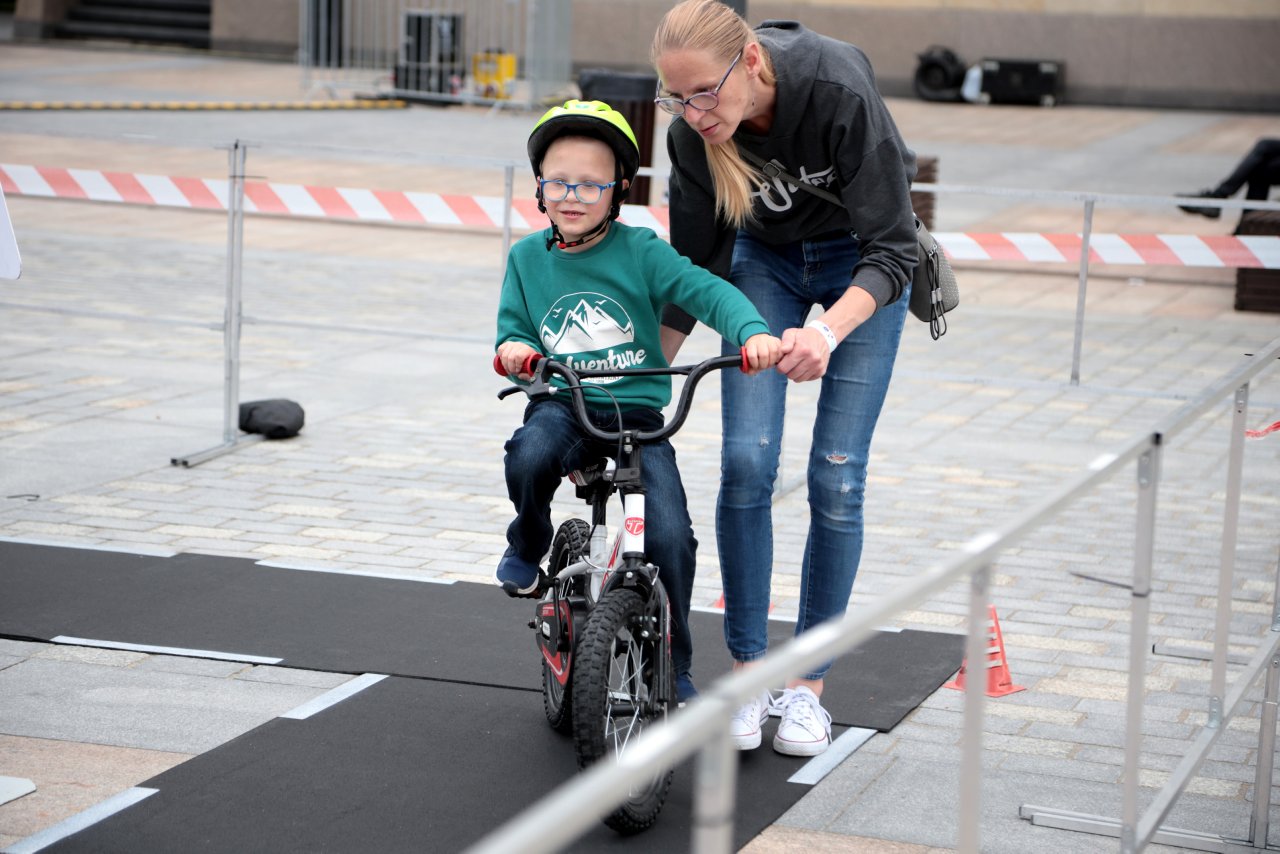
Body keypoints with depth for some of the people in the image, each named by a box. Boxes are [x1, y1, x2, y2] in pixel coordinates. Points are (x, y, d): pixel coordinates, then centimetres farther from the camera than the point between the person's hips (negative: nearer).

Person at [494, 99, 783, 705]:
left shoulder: (640, 252, -3)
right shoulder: (527, 258, 7)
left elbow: (706, 291, -11)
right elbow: (513, 328, 11)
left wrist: (753, 332, -31)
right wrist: (512, 348, -14)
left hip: (637, 412, -1)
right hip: (561, 406, 1)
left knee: (670, 536, -16)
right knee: (531, 456, -36)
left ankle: (675, 669, 8)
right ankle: (528, 546, 0)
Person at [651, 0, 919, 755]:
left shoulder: (838, 91, -37)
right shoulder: (695, 131, -24)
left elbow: (892, 250, -34)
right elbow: (697, 268, -8)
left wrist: (827, 332, -51)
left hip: (862, 262, -3)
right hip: (765, 258, 3)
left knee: (837, 477, -7)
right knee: (747, 461, -12)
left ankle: (808, 687, 6)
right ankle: (748, 673, 2)